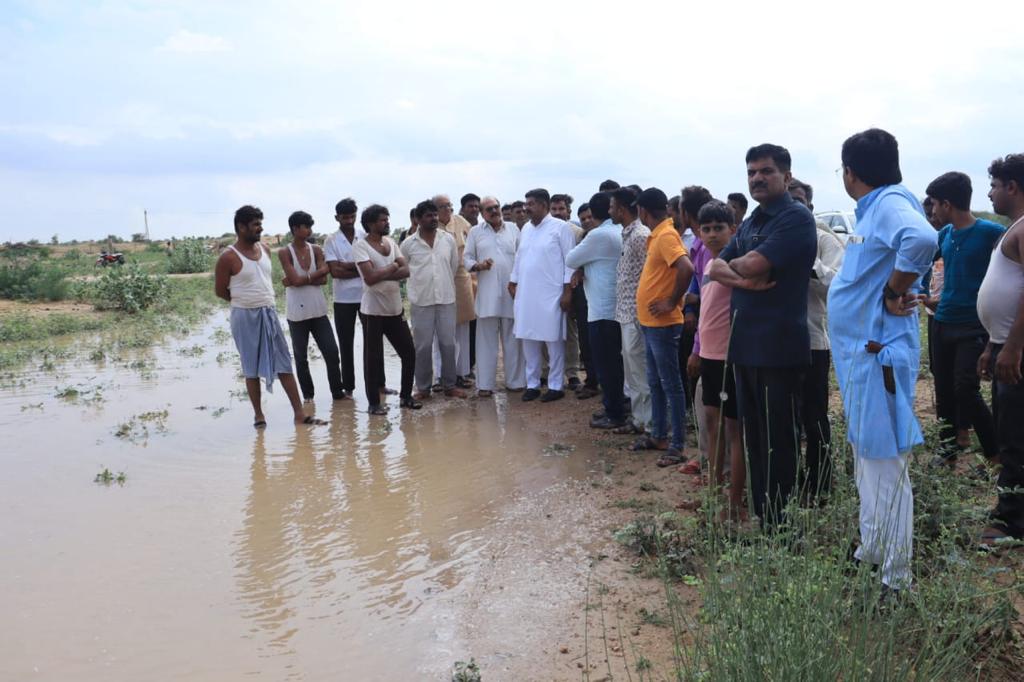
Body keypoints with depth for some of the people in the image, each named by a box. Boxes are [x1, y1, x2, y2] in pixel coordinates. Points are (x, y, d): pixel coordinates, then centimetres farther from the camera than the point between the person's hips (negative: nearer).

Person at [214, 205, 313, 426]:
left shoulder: (265, 249, 7)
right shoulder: (228, 257, -11)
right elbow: (220, 290, -4)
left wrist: (263, 300, 11)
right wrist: (245, 301, 6)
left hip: (269, 313, 5)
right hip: (245, 316, -5)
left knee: (284, 363, 2)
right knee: (252, 367, 5)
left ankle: (299, 412, 4)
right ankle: (258, 414, 17)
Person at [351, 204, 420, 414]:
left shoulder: (391, 243, 10)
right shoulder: (360, 246, -9)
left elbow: (406, 270, -1)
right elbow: (369, 277, -21)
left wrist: (382, 274, -15)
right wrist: (392, 268, -7)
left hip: (395, 309, 6)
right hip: (373, 310, -6)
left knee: (409, 352, 9)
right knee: (372, 357, 2)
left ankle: (405, 396, 24)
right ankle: (374, 403, 13)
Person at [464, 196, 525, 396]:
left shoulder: (513, 228, 9)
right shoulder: (475, 232, 8)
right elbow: (467, 258, 7)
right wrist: (478, 265, -13)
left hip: (511, 290, 1)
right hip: (486, 293, -1)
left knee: (512, 339, 7)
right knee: (486, 339, 2)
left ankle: (515, 381, 15)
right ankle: (485, 384, 6)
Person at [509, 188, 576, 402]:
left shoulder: (560, 227, -5)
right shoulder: (526, 229, 14)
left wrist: (567, 291, -11)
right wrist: (513, 283, 15)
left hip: (550, 295, -6)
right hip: (525, 295, 6)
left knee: (553, 341, 1)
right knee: (529, 340, 8)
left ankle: (555, 386, 10)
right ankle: (532, 384, 18)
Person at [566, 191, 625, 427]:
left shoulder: (598, 235, -16)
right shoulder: (621, 232, 7)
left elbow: (570, 260, -7)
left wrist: (582, 268, 11)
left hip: (602, 310, -8)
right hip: (617, 307, 8)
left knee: (605, 364, 0)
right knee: (614, 361, 16)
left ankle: (614, 414, 6)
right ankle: (617, 407, 24)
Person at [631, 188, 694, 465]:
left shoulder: (666, 236, -17)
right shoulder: (658, 235, 12)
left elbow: (686, 269, -31)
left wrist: (672, 302, -21)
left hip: (663, 324, -10)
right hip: (651, 323, 10)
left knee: (671, 384, -3)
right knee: (655, 382, 17)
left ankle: (677, 446, 3)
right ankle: (659, 435, 28)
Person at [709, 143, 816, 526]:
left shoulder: (796, 218, -9)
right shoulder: (749, 223, 18)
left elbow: (753, 265, -19)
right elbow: (713, 268, 9)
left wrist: (734, 264, 3)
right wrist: (745, 279, -11)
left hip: (779, 347, -8)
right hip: (745, 344, 9)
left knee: (779, 443, 0)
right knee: (754, 437, 14)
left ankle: (781, 523, 10)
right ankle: (760, 516, 25)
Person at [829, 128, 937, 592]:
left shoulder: (892, 202, -16)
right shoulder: (873, 208, 13)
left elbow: (922, 239, -37)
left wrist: (893, 295, -25)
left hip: (878, 354, -10)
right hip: (860, 351, 10)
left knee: (885, 464, -3)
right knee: (867, 458, 20)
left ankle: (895, 580, 8)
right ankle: (870, 554, 35)